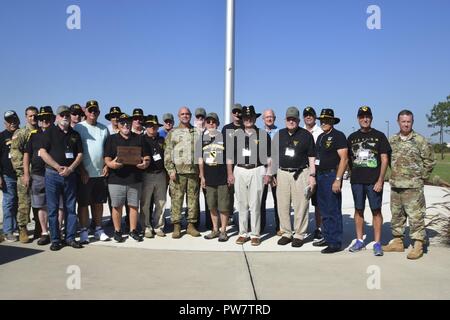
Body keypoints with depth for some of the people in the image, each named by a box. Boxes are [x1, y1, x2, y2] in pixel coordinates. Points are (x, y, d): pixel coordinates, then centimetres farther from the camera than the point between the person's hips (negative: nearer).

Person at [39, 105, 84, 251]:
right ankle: (55, 240, 10)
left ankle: (70, 238, 14)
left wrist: (70, 168, -8)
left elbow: (80, 154, 8)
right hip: (52, 174, -3)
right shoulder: (50, 132, 2)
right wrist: (58, 167, -13)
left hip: (70, 174, 3)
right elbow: (42, 152, -6)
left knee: (70, 208, 6)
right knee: (53, 208, 1)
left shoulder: (75, 134, 11)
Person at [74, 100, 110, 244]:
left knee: (98, 202, 11)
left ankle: (98, 229, 21)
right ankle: (84, 231, 9)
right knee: (83, 203, 1)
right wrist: (82, 170, -12)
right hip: (85, 173, -4)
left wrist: (106, 165, 1)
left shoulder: (104, 129, 11)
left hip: (101, 173, 4)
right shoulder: (79, 127, -3)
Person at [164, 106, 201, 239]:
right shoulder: (172, 133, 8)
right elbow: (167, 153, 3)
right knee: (177, 199, -2)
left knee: (193, 198, 4)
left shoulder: (197, 132, 14)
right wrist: (171, 170, -8)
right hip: (178, 171, -2)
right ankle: (176, 226, 4)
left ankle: (191, 225, 13)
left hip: (194, 170, 2)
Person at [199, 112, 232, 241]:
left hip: (223, 177, -3)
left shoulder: (223, 137, 0)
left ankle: (223, 231, 10)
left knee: (223, 206, 0)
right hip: (209, 177, 3)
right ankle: (215, 230, 23)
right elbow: (200, 159, 10)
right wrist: (202, 176, 7)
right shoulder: (202, 139, 8)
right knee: (212, 206, 11)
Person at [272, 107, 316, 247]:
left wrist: (312, 175, -5)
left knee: (300, 206, -2)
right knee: (283, 205, 5)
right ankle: (286, 233, 18)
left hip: (300, 174, -3)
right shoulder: (279, 134, 12)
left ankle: (299, 235, 9)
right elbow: (274, 155, 17)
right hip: (282, 173, 3)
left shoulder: (306, 135, 3)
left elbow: (311, 157, 3)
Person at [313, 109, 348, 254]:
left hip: (332, 176, -8)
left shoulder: (338, 136, -8)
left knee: (333, 211, -5)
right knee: (324, 211, 13)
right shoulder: (320, 137, 17)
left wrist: (338, 179, -20)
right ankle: (327, 238, 23)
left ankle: (335, 243, 1)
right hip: (320, 176, 8)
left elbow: (344, 159, -14)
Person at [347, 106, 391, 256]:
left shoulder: (379, 136, 2)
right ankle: (359, 241, 19)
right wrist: (354, 173, 7)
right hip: (356, 181, 3)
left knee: (376, 210, 0)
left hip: (374, 181, -3)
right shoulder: (352, 137, 11)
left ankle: (377, 243, 7)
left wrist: (380, 180, -9)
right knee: (358, 210, 9)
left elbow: (385, 159, -2)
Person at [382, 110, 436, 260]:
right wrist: (394, 175, 12)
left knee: (416, 216, -4)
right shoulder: (392, 140, 9)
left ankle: (418, 245, 4)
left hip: (413, 186, -5)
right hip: (395, 185, 5)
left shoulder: (420, 140, -4)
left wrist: (422, 177, 0)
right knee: (396, 215, 13)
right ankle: (398, 241, 25)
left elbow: (430, 161, -1)